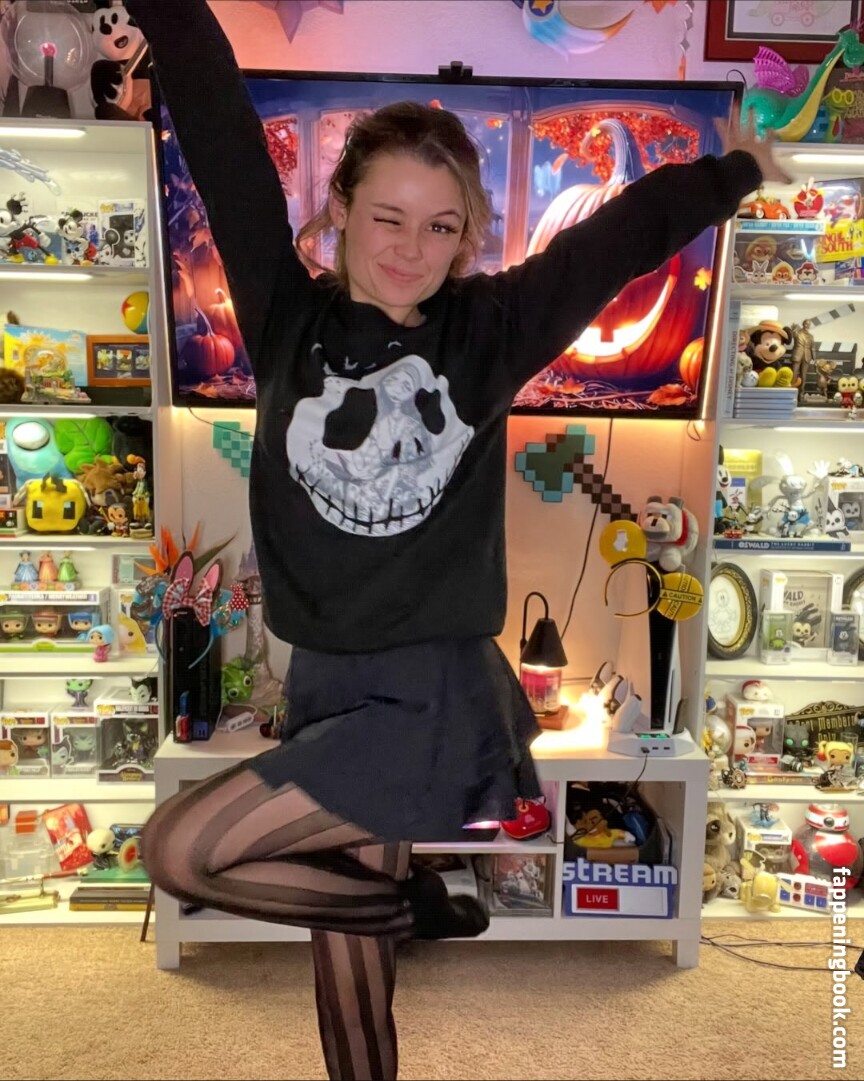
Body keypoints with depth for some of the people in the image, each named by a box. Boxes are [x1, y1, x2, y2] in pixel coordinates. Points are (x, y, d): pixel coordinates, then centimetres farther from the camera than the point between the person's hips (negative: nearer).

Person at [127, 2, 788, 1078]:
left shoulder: (489, 329, -3)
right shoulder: (288, 316, 0)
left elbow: (630, 231, 5)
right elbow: (218, 126, -3)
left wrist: (739, 168, 13)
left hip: (437, 695, -3)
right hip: (325, 686, 4)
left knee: (179, 848, -12)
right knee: (348, 954, 17)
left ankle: (407, 901, 9)